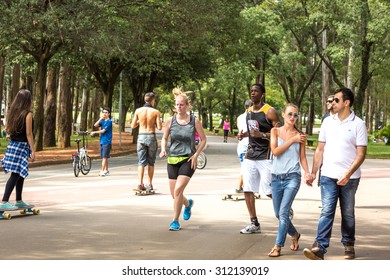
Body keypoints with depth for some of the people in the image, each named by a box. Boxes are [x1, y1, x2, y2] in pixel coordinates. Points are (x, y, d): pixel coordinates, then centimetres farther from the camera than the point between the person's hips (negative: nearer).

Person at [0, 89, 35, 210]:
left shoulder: (12, 112, 7)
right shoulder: (28, 114, -12)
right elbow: (28, 134, -14)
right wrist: (33, 150, -11)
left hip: (12, 145, 7)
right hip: (22, 146, -7)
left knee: (21, 174, 17)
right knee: (16, 174, -7)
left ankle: (19, 201, 25)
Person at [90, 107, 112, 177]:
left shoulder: (109, 121, -8)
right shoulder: (102, 121, 15)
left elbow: (103, 130, -12)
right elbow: (95, 125, 2)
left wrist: (94, 132, -2)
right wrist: (101, 118, -8)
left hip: (107, 142, -7)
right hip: (102, 141, 7)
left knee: (104, 157, -10)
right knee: (104, 157, 10)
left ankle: (102, 171, -14)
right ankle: (106, 171, 17)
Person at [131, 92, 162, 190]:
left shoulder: (138, 111, 1)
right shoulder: (155, 112, -5)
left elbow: (133, 126, 6)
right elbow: (159, 127, -7)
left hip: (141, 136, 2)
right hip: (151, 137, -2)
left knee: (141, 162, 4)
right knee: (151, 162, 10)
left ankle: (140, 183, -7)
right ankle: (149, 184, 10)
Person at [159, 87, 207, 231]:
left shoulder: (194, 121, -2)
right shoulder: (170, 121, 2)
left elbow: (203, 139, 6)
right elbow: (164, 138, 13)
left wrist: (196, 155, -6)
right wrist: (163, 150, -7)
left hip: (188, 160, -3)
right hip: (172, 160, 3)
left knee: (178, 190, -17)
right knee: (174, 193, 7)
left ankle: (175, 221, -5)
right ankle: (188, 203, 42)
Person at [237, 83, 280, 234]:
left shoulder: (269, 112, -10)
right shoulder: (249, 111, 13)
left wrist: (262, 135, -24)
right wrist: (243, 134, 7)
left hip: (265, 156, -7)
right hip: (250, 156, 7)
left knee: (270, 191, -8)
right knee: (247, 190, 4)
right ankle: (254, 224, 13)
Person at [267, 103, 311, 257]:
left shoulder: (300, 135, 3)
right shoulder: (275, 131, 5)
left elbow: (302, 157, 7)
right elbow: (275, 151, -8)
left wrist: (307, 172, -9)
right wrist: (292, 140, -9)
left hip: (292, 177, -3)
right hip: (277, 177, 3)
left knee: (283, 212, -12)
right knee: (278, 214, 11)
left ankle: (278, 246, -6)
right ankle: (294, 235, 37)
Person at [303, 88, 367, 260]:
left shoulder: (358, 124, -4)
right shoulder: (328, 122, 8)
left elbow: (361, 154, -8)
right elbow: (320, 149, 13)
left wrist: (348, 174, -18)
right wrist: (313, 172, 7)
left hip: (349, 178, -2)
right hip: (328, 176, 2)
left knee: (348, 213, 10)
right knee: (327, 212, -7)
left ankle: (348, 245, 25)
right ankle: (319, 248, -14)